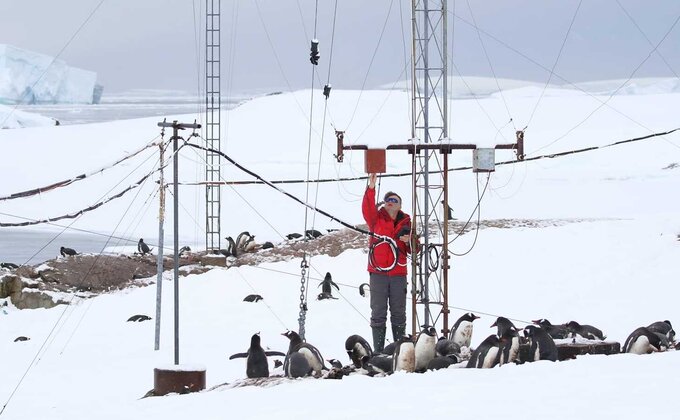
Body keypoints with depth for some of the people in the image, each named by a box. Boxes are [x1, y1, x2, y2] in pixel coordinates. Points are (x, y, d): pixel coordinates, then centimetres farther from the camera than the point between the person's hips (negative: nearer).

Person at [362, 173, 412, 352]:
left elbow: (413, 250, 12)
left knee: (398, 313, 6)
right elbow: (367, 209, -15)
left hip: (398, 273, 2)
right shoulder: (376, 219, 5)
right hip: (378, 273, -2)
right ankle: (378, 350, 0)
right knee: (378, 313, -1)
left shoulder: (406, 224, 10)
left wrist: (409, 241, -11)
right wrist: (371, 188, -27)